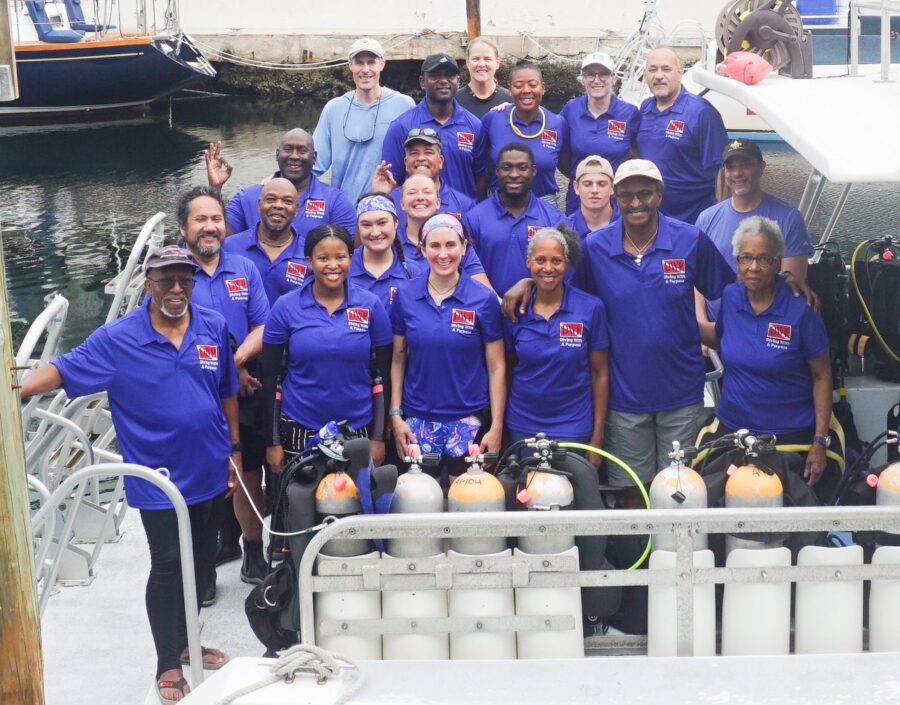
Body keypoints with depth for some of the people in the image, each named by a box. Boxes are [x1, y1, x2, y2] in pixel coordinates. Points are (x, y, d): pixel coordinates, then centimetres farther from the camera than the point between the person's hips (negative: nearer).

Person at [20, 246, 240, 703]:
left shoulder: (214, 327, -1)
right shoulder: (117, 340, -11)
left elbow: (227, 393, 7)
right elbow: (63, 369, -14)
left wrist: (234, 449, 10)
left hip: (210, 471, 4)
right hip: (160, 478, -4)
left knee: (202, 561, 17)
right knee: (167, 567, 3)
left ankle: (185, 639, 38)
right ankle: (168, 664, 19)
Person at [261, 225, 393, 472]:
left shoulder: (371, 305, -1)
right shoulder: (285, 307, -3)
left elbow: (383, 375, 3)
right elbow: (270, 377, 0)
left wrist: (378, 437, 0)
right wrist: (272, 441, -2)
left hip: (358, 430, 1)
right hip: (299, 430, 0)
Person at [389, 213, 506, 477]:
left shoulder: (484, 299, -5)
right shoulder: (405, 295, 0)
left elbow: (496, 367, -3)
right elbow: (398, 359, 5)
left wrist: (496, 427, -6)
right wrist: (395, 415, 0)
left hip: (469, 420, -1)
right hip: (417, 420, 2)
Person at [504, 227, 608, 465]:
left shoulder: (591, 308, -7)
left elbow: (599, 373, -3)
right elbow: (507, 370, 7)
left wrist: (597, 437, -4)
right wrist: (500, 429, 5)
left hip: (572, 427, -2)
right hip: (521, 426, 2)